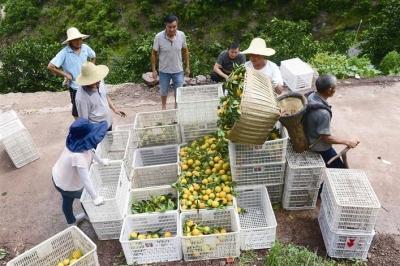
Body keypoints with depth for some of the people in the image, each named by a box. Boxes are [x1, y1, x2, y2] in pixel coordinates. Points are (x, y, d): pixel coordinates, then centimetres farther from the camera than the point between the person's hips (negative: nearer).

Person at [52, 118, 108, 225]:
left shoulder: (76, 142, -17)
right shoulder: (78, 156, -43)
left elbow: (89, 150, 4)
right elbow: (85, 180, -38)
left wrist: (100, 161, 19)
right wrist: (95, 198, -29)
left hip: (58, 177, 7)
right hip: (67, 185, -7)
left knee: (67, 201, 30)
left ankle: (71, 221, 58)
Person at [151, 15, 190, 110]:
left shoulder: (181, 35, -13)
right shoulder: (159, 37, -18)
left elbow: (185, 51, 2)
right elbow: (154, 53, -7)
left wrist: (187, 67, 5)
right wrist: (154, 70, -5)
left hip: (178, 70, 1)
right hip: (164, 71, -1)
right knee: (164, 92, 17)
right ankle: (164, 107, 43)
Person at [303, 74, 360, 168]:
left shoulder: (311, 96, -11)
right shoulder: (323, 113, -37)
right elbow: (326, 138, -27)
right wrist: (347, 142, -16)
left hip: (309, 139, 9)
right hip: (320, 147, -9)